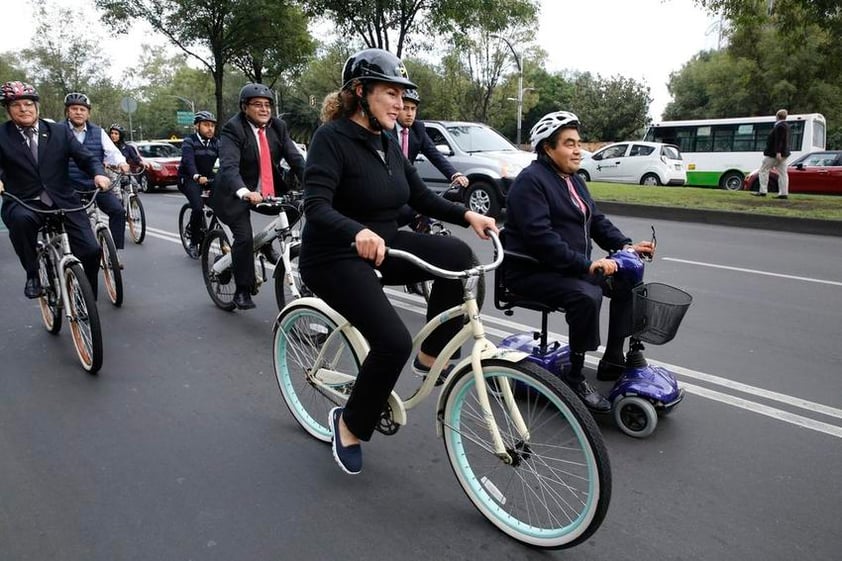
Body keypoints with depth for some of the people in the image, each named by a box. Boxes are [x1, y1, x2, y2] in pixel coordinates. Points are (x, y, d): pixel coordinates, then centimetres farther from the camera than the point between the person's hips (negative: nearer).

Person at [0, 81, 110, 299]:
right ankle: (32, 275, -13)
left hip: (64, 201, 1)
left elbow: (86, 157, 2)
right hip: (23, 203, -1)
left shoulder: (60, 132, 6)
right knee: (20, 219, -37)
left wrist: (98, 174, -20)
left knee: (90, 250, -11)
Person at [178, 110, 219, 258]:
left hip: (208, 177, 5)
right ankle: (194, 243, -9)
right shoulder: (189, 142, -10)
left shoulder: (215, 143, 4)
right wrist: (197, 177, -48)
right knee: (198, 207, -26)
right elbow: (189, 161, -28)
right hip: (190, 179, -5)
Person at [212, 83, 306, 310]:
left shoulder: (278, 126, -2)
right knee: (244, 237, -16)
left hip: (269, 189, 6)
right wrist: (244, 193, -49)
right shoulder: (233, 129, -18)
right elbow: (229, 166, -31)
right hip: (237, 193, -5)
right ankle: (242, 291, 1)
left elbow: (295, 158, -10)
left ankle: (267, 243, 15)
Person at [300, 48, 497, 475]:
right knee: (393, 341, -23)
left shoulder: (386, 143, 7)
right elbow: (315, 206, -29)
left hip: (381, 246, 7)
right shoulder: (332, 137, -16)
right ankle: (350, 424, 4)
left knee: (456, 254, -17)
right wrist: (358, 232, -49)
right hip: (335, 257, -7)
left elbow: (421, 196, 10)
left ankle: (430, 356, -2)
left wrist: (467, 215, -6)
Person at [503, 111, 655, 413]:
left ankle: (613, 361, 11)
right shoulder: (530, 181, -16)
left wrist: (626, 245, -3)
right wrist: (586, 264, -30)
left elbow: (596, 220, 15)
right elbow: (540, 237, -27)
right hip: (532, 271, -9)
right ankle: (575, 378, -17)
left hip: (573, 266, 9)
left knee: (626, 283, 1)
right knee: (587, 296, -32)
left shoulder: (573, 179, 15)